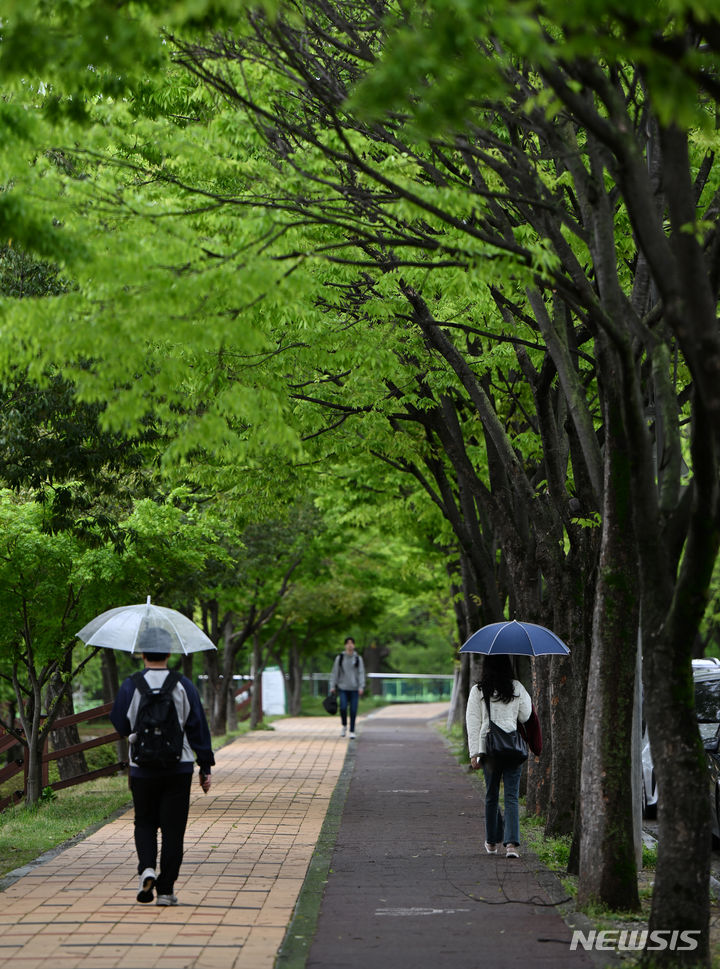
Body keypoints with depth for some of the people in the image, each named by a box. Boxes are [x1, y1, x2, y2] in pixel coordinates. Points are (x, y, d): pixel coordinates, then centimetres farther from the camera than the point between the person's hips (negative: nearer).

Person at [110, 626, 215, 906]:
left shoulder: (131, 686, -4)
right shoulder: (183, 686, -2)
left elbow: (121, 725, 4)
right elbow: (198, 728, 0)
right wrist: (205, 768, 5)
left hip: (143, 768, 0)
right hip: (179, 768, 0)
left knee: (145, 822, 15)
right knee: (173, 828, 5)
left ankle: (147, 868, -9)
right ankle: (166, 889, 4)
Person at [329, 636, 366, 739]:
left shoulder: (358, 658, 4)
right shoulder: (339, 657, 4)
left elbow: (361, 673, 1)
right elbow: (335, 672, 5)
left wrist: (361, 687, -9)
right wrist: (332, 686, 1)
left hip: (354, 688, 0)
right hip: (343, 688, 0)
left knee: (353, 710, -2)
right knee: (343, 708, -14)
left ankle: (352, 731, 10)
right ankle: (344, 726, 12)